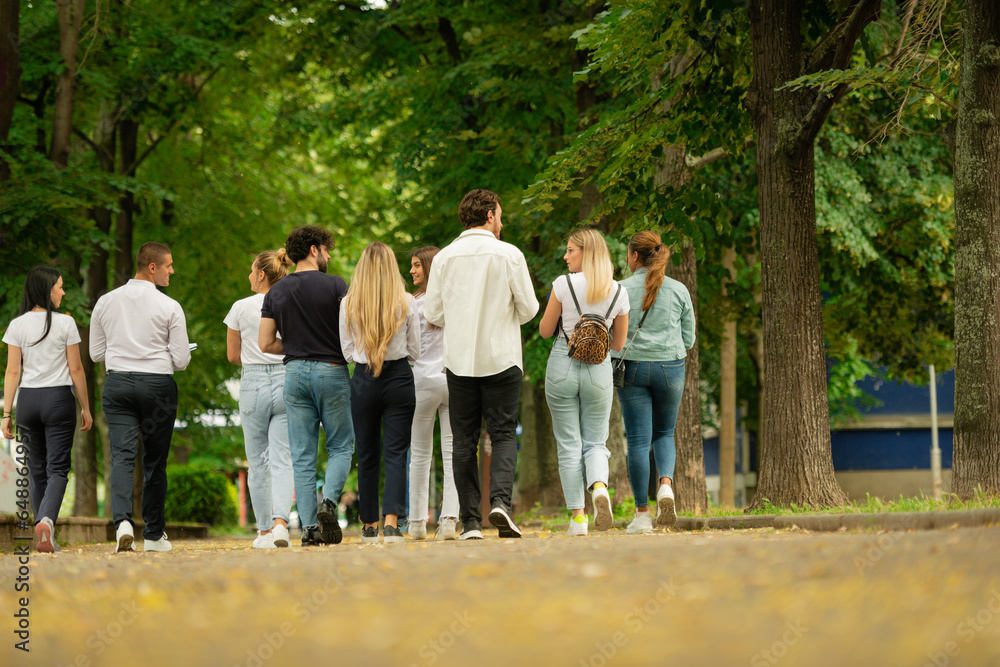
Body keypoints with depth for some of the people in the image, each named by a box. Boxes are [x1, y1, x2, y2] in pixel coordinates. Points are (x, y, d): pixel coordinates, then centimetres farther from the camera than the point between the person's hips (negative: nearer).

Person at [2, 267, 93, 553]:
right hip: (59, 399, -3)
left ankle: (44, 536, 13)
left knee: (36, 469, 12)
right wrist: (85, 408, 7)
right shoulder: (65, 323, -5)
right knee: (57, 468, -1)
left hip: (28, 400, 3)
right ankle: (46, 520, -27)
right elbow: (76, 370, -2)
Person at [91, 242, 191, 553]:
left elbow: (96, 353, 13)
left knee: (122, 456, -6)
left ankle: (122, 521, -29)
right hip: (158, 384, -2)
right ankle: (154, 535, 16)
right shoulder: (169, 307, -5)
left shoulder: (106, 302, 6)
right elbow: (182, 360, -4)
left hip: (117, 382, 2)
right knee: (155, 462, 9)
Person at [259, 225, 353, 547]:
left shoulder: (275, 292, 5)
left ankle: (309, 526, -1)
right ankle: (329, 501, -14)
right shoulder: (335, 285, -6)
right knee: (341, 446, 10)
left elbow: (266, 344, 3)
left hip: (295, 373, 3)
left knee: (302, 454, 4)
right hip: (332, 371, -3)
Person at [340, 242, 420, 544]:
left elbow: (347, 352, 3)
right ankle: (392, 522, -13)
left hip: (364, 381, 1)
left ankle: (370, 526, 15)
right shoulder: (406, 303, -4)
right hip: (399, 379, -1)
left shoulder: (348, 304, -3)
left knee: (367, 455, 10)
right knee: (396, 453, -1)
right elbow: (415, 352, 2)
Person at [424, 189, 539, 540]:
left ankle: (470, 520, 4)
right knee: (503, 434, 4)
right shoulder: (509, 255, -5)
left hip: (459, 361, 2)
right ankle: (500, 500, -18)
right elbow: (529, 308, -2)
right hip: (501, 358, -2)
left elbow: (432, 313, 2)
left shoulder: (444, 258, 0)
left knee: (464, 440, 7)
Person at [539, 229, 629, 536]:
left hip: (562, 365, -2)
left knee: (569, 445, 4)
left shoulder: (563, 284, -8)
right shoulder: (618, 293, 2)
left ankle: (577, 518, -1)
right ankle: (599, 486, -21)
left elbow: (545, 330, -1)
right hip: (599, 368, 2)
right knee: (595, 442, 11)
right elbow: (619, 343, 9)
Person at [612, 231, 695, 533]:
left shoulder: (621, 290, -5)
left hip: (632, 369, -2)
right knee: (664, 434, 18)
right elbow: (688, 338, 6)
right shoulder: (678, 290, 1)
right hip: (670, 368, 2)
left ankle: (642, 514, 1)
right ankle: (666, 484, -10)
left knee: (638, 440, 2)